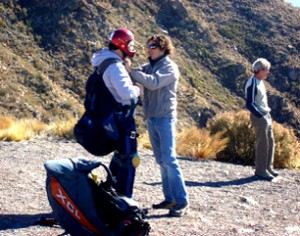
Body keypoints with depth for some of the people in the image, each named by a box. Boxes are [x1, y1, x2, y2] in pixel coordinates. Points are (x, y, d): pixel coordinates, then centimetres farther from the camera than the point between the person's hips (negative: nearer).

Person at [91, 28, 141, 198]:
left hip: (115, 116, 11)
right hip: (122, 118, -11)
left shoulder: (106, 63, 12)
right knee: (129, 159, -5)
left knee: (120, 155, 22)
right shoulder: (115, 66, -20)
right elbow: (126, 92, -28)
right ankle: (125, 198, -1)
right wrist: (138, 89, -9)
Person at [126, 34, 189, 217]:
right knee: (161, 161, 8)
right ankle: (170, 198, 14)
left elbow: (153, 82, -23)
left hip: (165, 118, -7)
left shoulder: (170, 67, -8)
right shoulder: (149, 67, 15)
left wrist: (131, 70, -26)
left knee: (169, 159, -11)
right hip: (151, 118, 7)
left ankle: (182, 201, -9)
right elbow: (135, 75, 3)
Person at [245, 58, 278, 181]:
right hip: (258, 117, -9)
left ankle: (268, 167, 24)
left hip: (266, 116, 9)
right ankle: (261, 170, 8)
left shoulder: (260, 82, 12)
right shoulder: (252, 84, -17)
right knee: (263, 144, -2)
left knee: (270, 142, 14)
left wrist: (267, 114, 13)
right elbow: (249, 104, -21)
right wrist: (261, 116, -21)